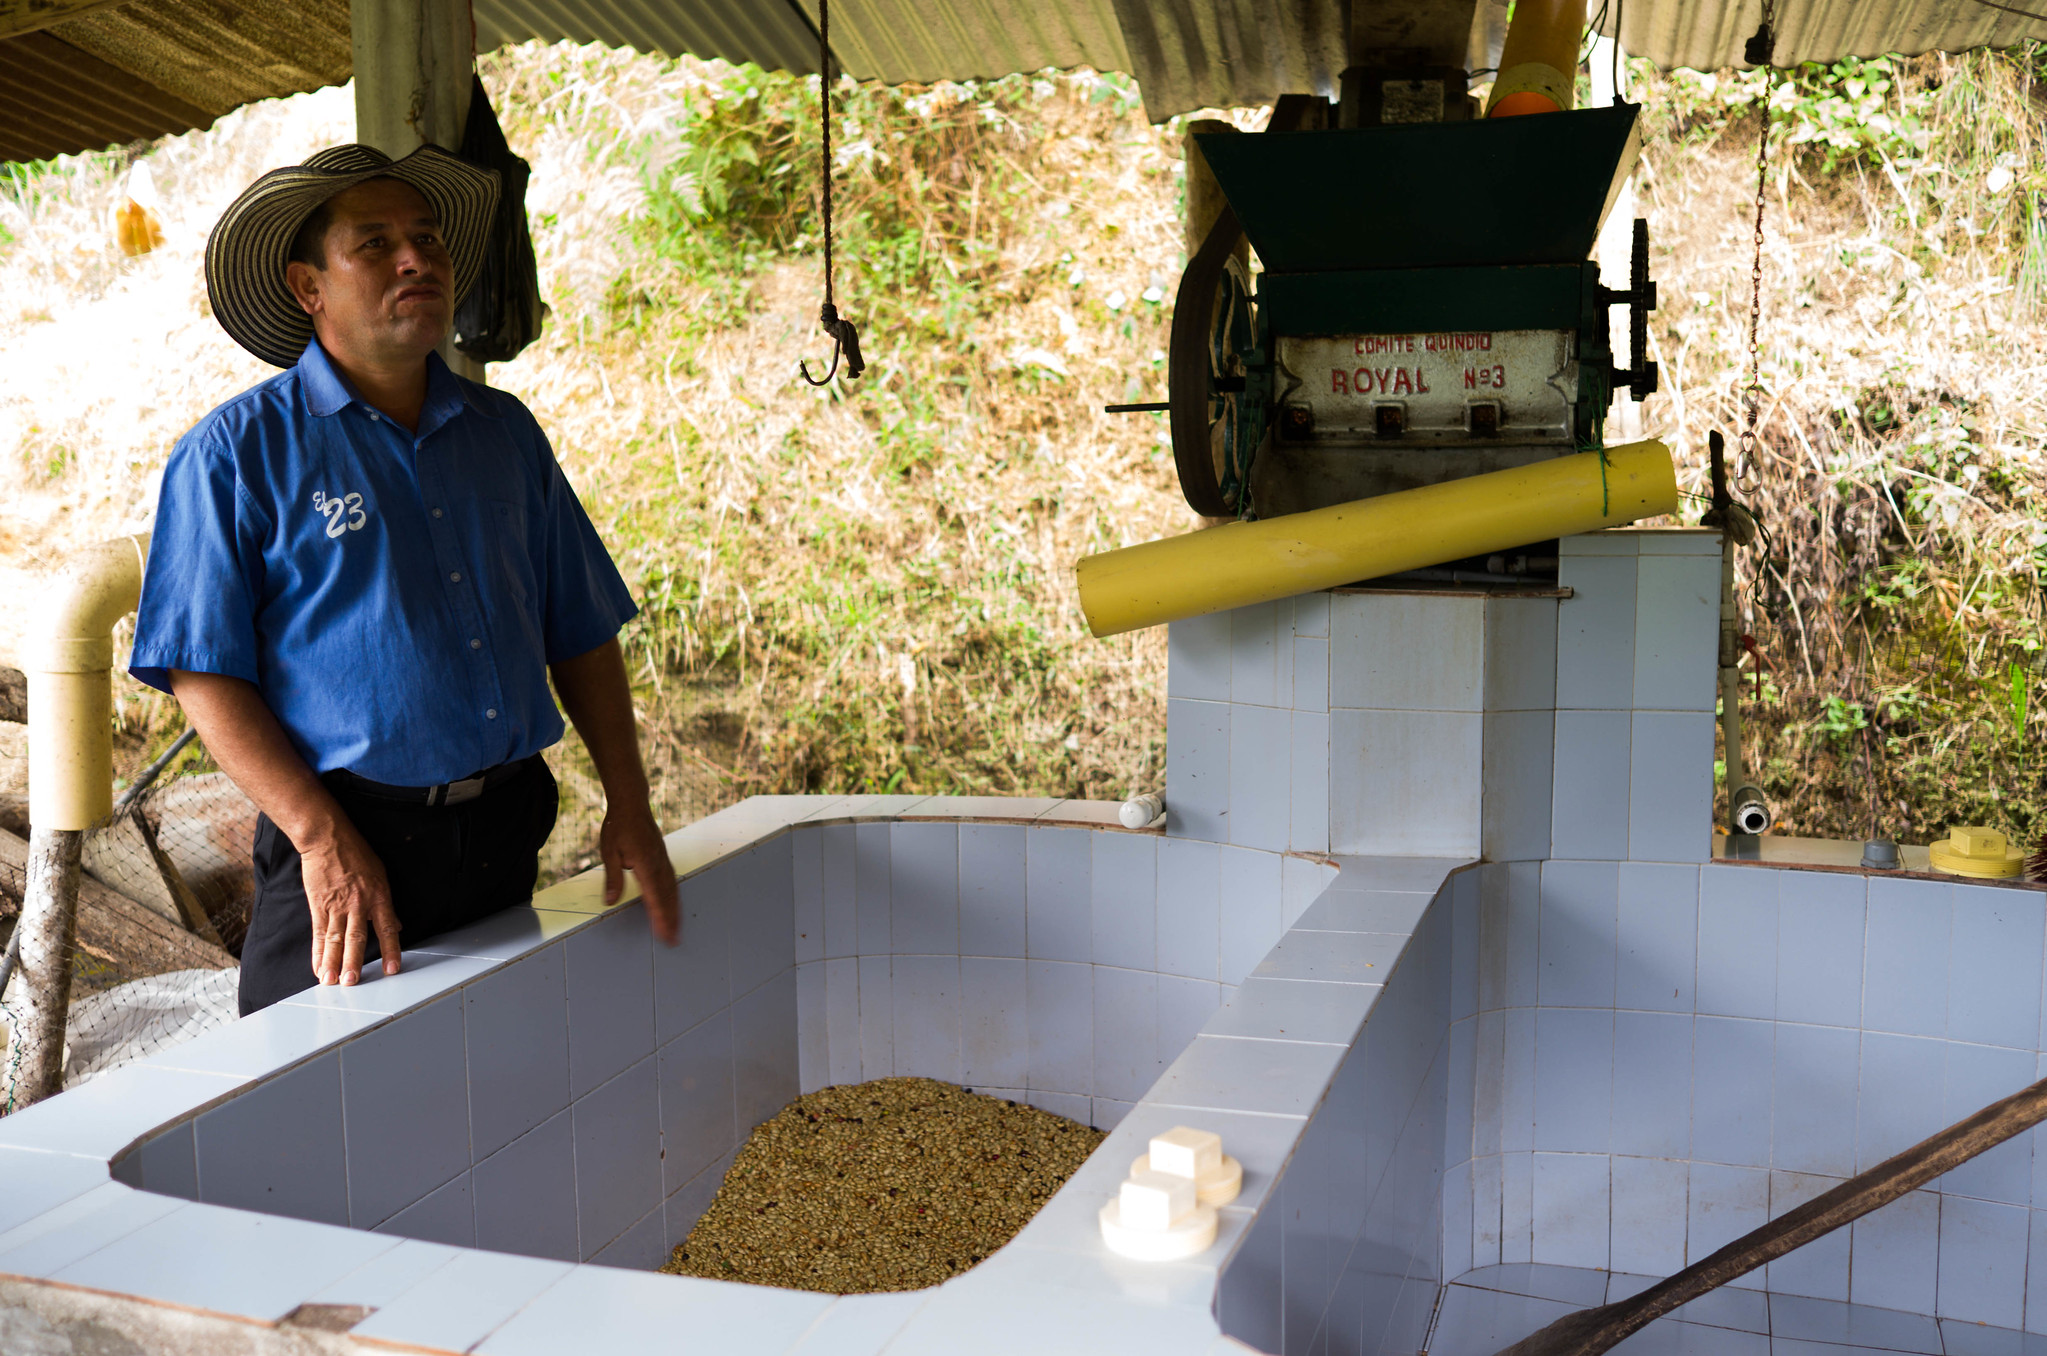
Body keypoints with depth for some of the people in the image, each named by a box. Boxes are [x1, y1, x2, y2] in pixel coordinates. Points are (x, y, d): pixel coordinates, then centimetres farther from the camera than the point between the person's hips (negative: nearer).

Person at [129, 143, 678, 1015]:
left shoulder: (504, 431, 11)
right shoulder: (237, 452, -3)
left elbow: (581, 634, 14)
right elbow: (204, 675, -9)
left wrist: (629, 807, 6)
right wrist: (325, 842, -18)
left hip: (506, 839, 5)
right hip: (345, 850, -4)